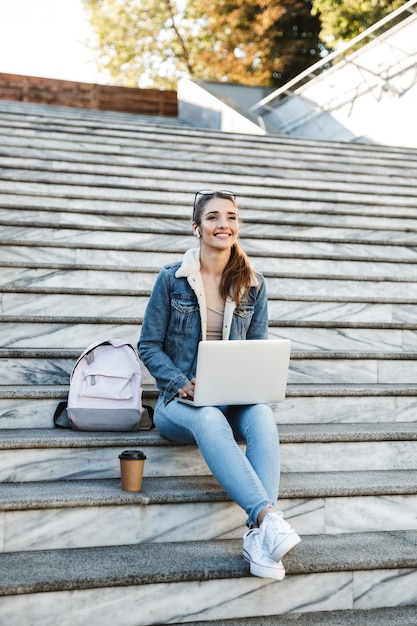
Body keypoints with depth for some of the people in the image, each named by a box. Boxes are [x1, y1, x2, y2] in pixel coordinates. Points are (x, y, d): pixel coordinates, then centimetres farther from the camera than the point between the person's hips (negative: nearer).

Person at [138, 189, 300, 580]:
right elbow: (149, 346, 1)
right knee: (210, 419, -39)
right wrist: (182, 385, -15)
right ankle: (268, 516, -49)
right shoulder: (171, 279, 1)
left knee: (262, 416, -34)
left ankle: (258, 537, -44)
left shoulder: (252, 284, 9)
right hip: (180, 400, -2)